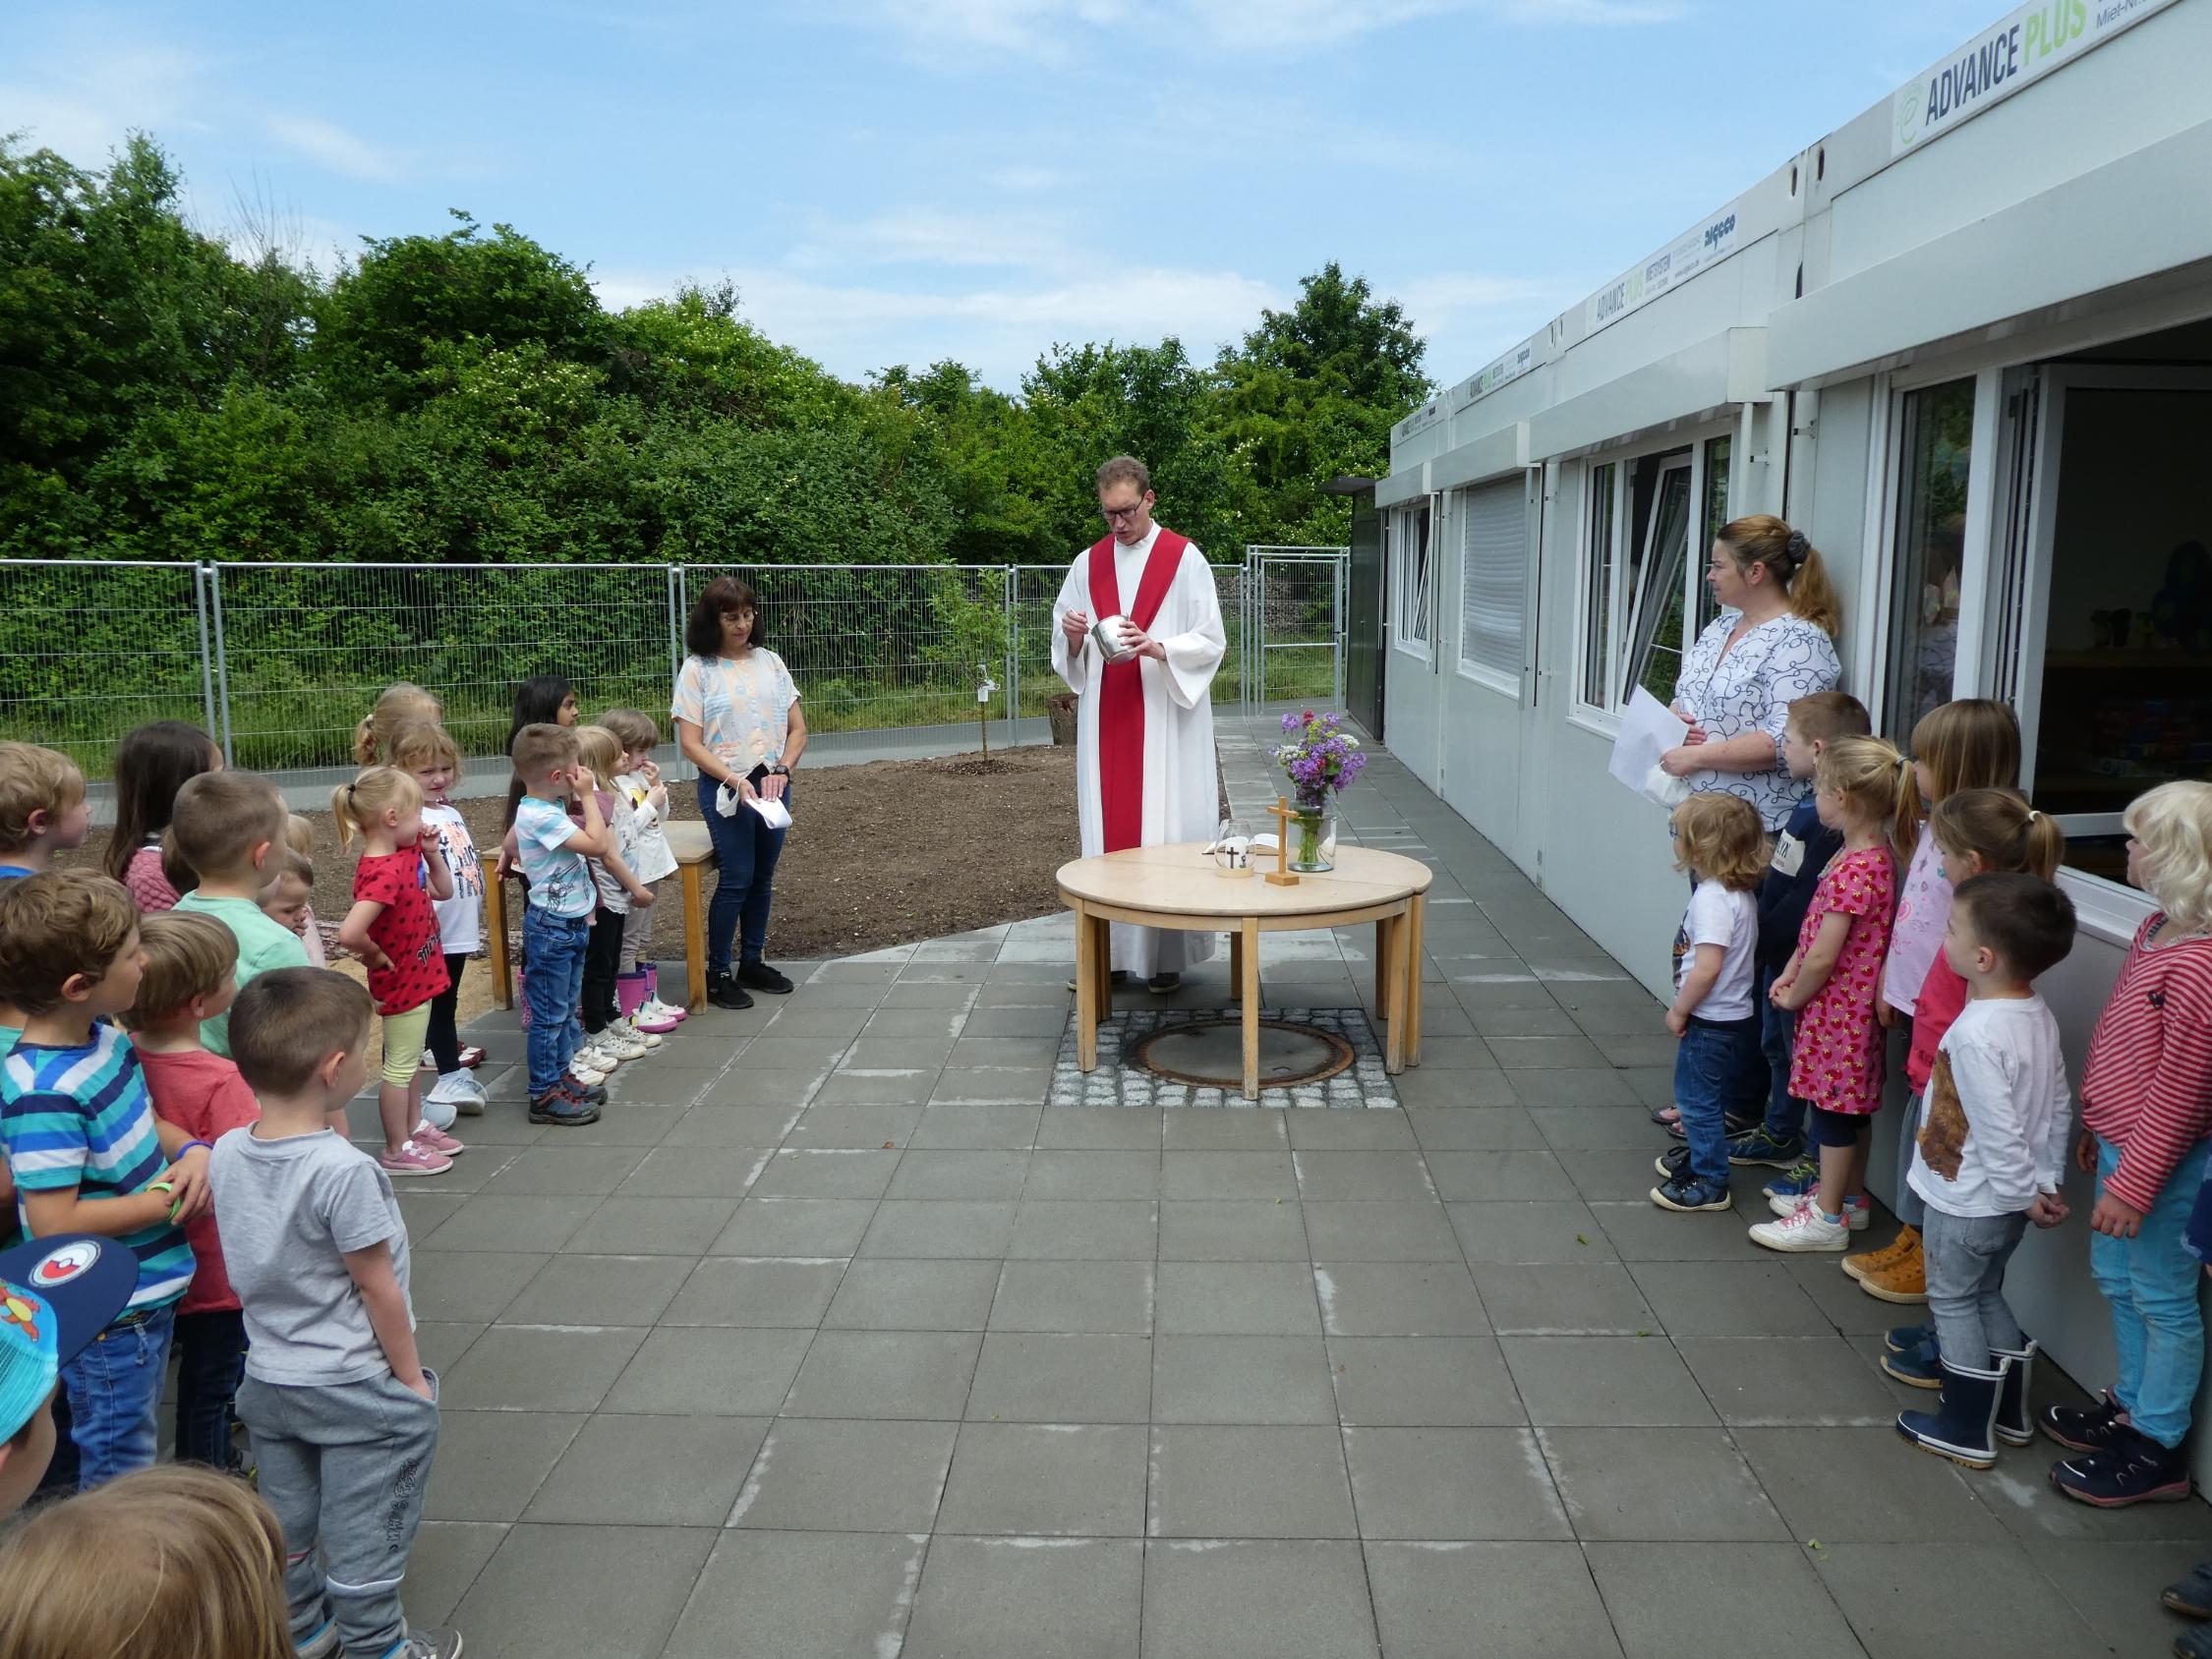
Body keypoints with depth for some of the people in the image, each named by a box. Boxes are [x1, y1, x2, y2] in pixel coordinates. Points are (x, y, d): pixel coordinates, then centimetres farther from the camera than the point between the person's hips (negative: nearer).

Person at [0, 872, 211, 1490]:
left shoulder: (107, 1038, -1)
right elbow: (55, 1222, -28)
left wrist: (191, 1150, -6)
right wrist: (169, 1202, -20)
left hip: (149, 1291, 9)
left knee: (133, 1446, 28)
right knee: (119, 1470, 11)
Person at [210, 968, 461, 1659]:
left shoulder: (226, 1153, -8)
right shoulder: (343, 1169, -29)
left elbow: (249, 1266, 4)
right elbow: (377, 1288, -20)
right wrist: (413, 1377, -7)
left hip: (267, 1379, 7)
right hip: (354, 1390, -7)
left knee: (285, 1518, 23)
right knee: (365, 1528, 12)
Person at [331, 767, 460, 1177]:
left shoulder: (408, 852, -2)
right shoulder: (382, 874, -31)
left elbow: (443, 891, 11)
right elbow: (349, 933, -41)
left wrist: (433, 852, -5)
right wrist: (376, 955, -22)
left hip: (420, 974, 9)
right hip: (401, 982, -9)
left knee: (412, 1058, 24)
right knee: (400, 1065, 6)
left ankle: (414, 1127, 41)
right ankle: (397, 1150, 21)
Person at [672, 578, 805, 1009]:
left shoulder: (770, 662, 7)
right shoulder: (698, 669, -5)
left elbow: (797, 730, 7)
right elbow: (690, 744, -9)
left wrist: (781, 770, -10)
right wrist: (735, 780, -20)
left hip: (772, 784, 4)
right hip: (725, 788, -4)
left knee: (761, 878, 12)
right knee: (736, 879, -6)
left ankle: (753, 962, 27)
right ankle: (717, 974, 7)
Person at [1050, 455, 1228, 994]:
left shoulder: (1184, 558, -1)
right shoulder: (1087, 564, 11)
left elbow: (1210, 641, -6)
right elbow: (1065, 648, 12)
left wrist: (1156, 647, -23)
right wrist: (1073, 635, -12)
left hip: (1166, 718, -4)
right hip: (1105, 720, 4)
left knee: (1165, 830, -3)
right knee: (1107, 828, 3)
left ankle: (1165, 954, 5)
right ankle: (1111, 951, 10)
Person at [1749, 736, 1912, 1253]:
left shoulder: (1854, 870, -27)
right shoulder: (1874, 855, 5)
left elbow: (1823, 956, -26)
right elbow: (1815, 926, 11)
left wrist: (1795, 997, -10)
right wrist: (1789, 974, 4)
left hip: (1837, 1008, -9)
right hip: (1852, 1003, 9)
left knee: (1834, 1107, 2)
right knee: (1850, 1105, 20)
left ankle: (1827, 1219, 14)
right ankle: (1849, 1197, 35)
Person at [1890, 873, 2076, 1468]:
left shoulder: (1976, 1033, -30)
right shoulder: (2039, 1015, -2)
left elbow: (1998, 1130, -27)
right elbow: (2060, 1105, 6)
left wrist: (2026, 1192, -13)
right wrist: (2045, 1184, 12)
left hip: (1968, 1202, -8)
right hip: (2011, 1203, 8)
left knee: (1953, 1302, 9)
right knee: (1986, 1296, 24)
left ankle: (1966, 1429, 20)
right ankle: (2009, 1413, 36)